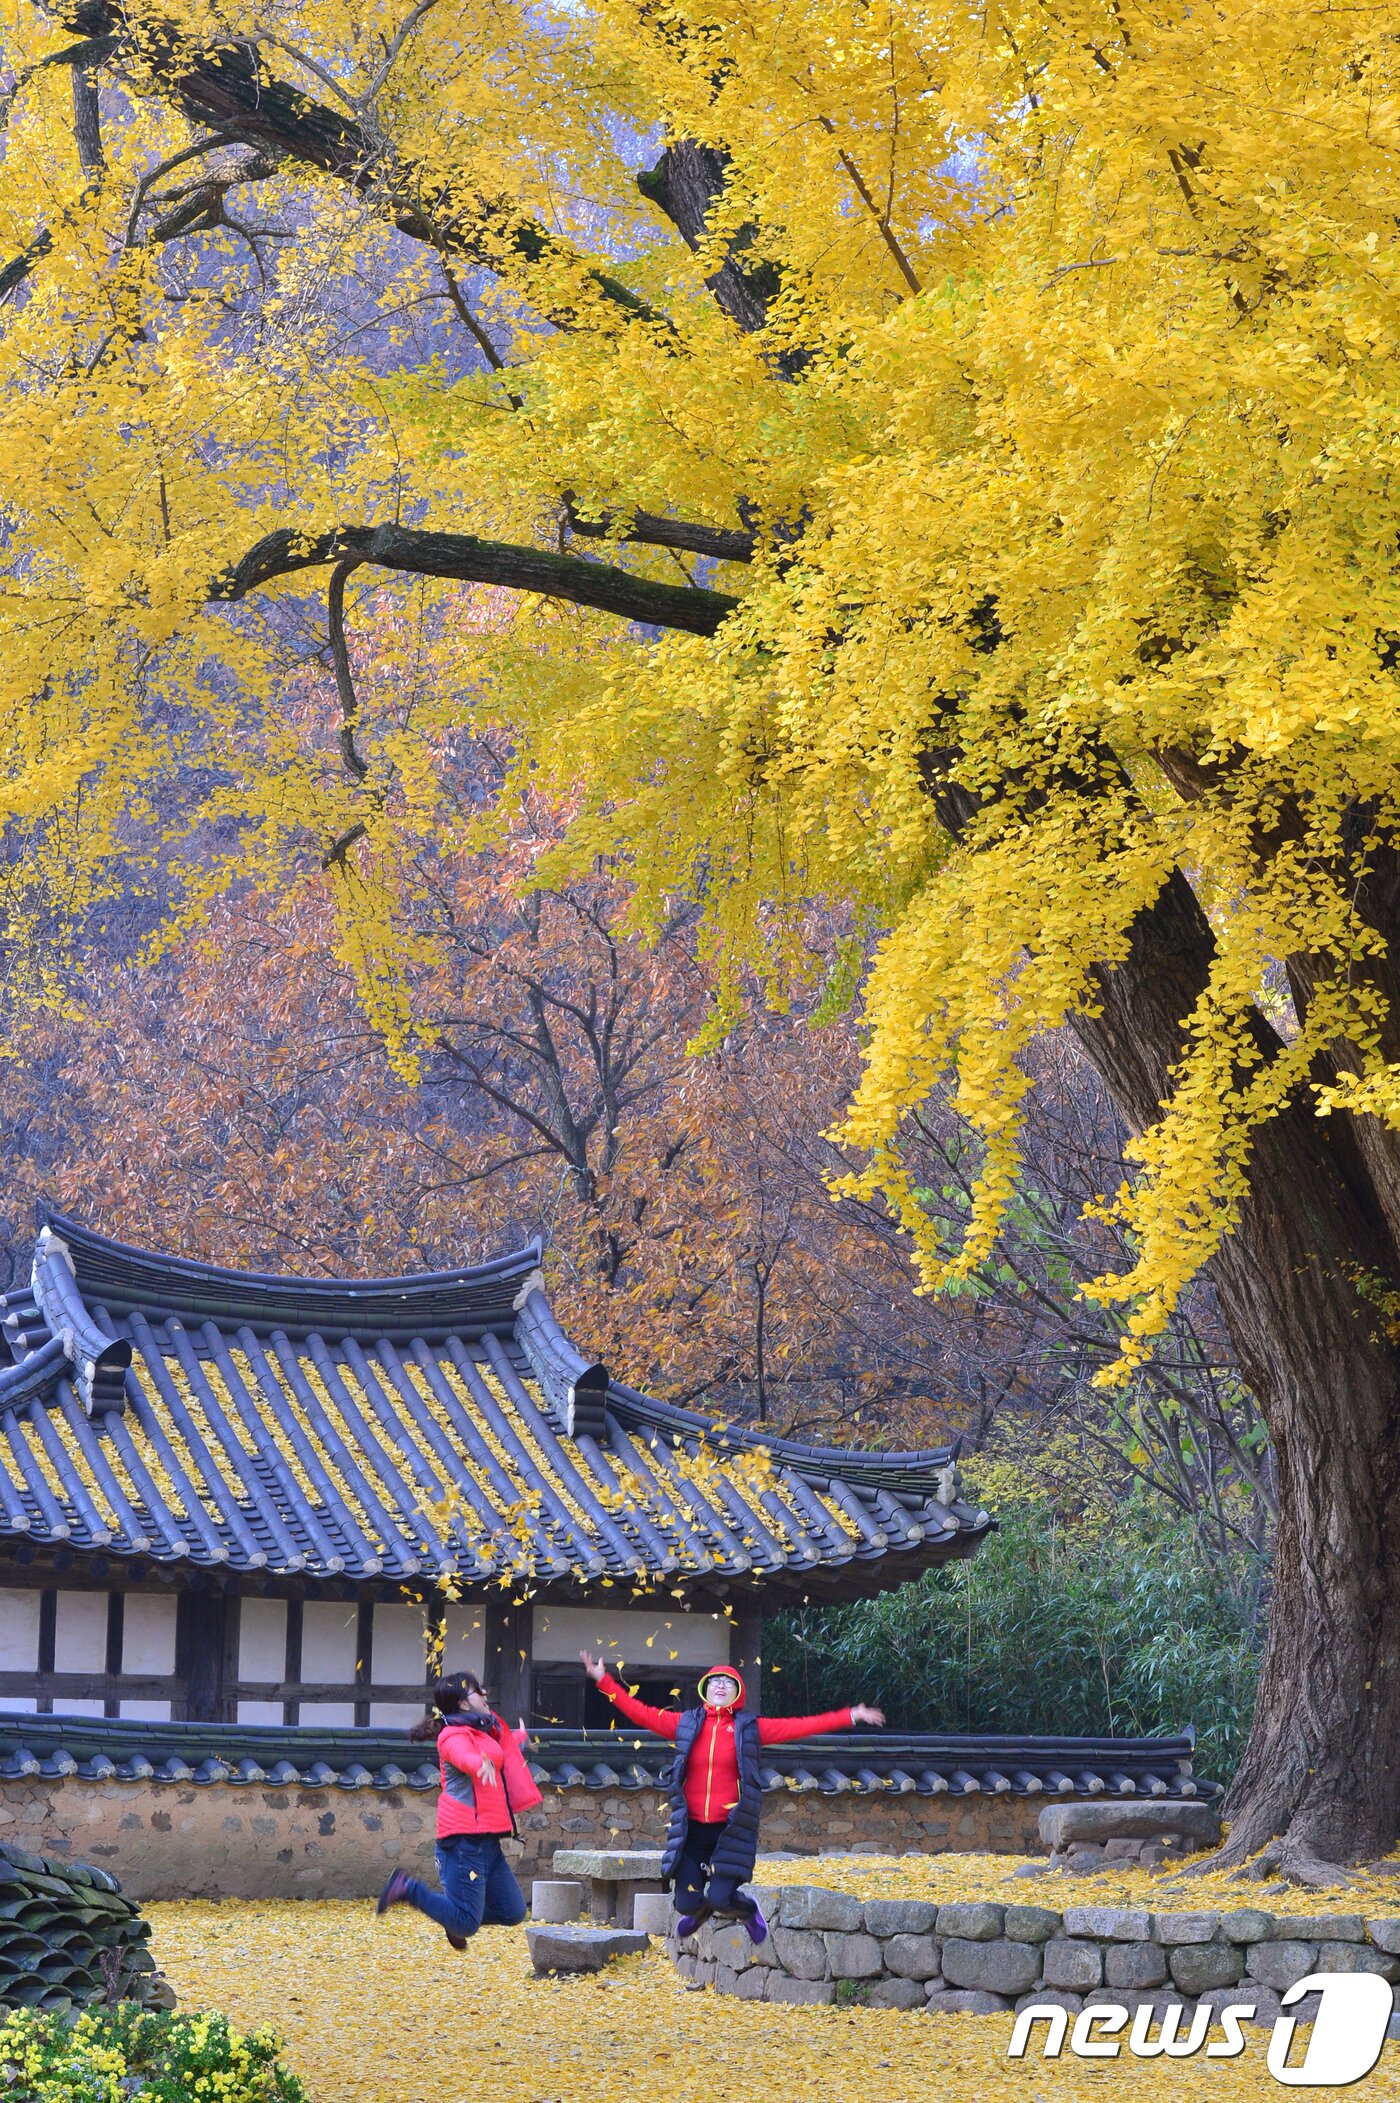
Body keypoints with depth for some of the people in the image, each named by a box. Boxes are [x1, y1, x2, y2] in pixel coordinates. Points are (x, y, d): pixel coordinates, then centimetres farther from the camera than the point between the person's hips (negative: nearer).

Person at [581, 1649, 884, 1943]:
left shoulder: (750, 1728, 3)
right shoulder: (686, 1724, 7)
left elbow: (799, 1726, 0)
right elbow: (640, 1712, 8)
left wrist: (851, 1716, -6)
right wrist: (604, 1681, 3)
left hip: (731, 1829, -2)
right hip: (691, 1828, 2)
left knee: (720, 1899, -14)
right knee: (687, 1903, -3)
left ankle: (748, 1910, 25)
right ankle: (698, 1910, 38)